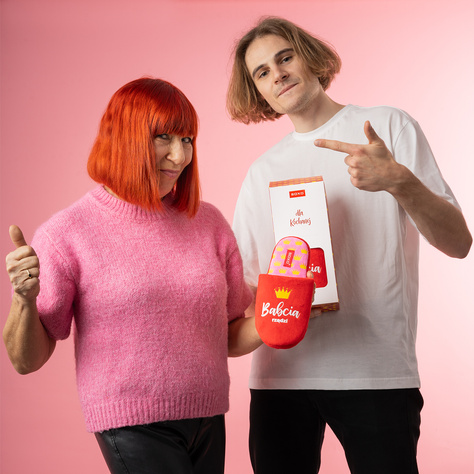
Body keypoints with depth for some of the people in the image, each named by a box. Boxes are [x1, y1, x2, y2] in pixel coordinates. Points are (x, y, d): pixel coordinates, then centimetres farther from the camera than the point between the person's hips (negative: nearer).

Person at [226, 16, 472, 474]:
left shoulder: (389, 127, 5)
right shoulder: (261, 172, 15)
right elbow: (242, 279, 15)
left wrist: (399, 181, -20)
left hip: (377, 370, -3)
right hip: (280, 371, 3)